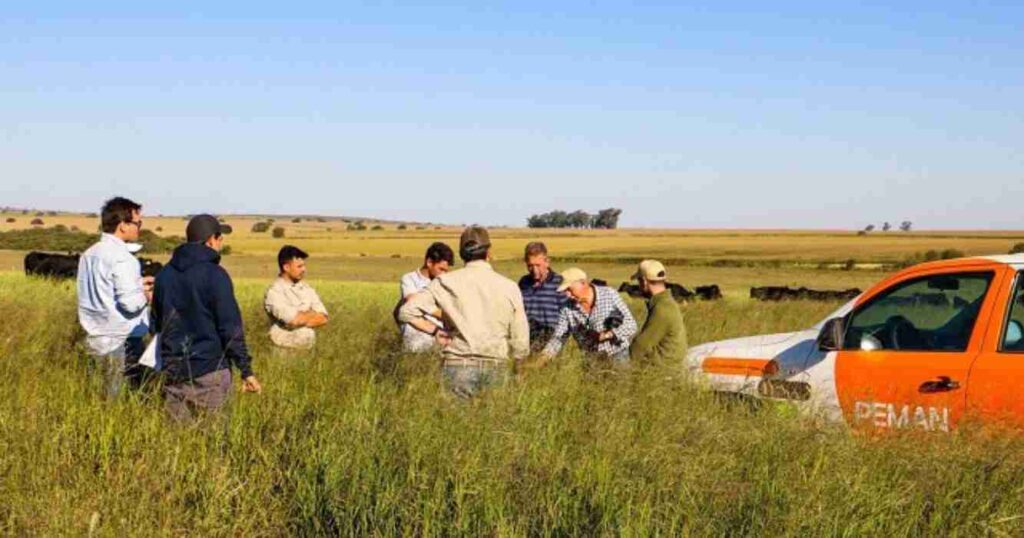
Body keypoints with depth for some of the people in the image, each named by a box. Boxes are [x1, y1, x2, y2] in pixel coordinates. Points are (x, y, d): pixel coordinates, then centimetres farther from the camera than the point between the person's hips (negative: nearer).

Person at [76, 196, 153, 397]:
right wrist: (147, 296, -2)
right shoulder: (122, 257, -16)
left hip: (95, 340, 8)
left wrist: (137, 284, 14)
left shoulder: (89, 254, 9)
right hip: (122, 343, -8)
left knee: (106, 401, 12)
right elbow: (130, 303, -22)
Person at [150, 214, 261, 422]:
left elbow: (155, 323, 18)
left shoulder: (165, 274, 10)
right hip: (209, 372, -6)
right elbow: (231, 328, -13)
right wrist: (246, 371, -9)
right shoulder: (214, 275, -11)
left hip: (173, 373, 6)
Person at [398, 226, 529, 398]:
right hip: (497, 369, 1)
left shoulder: (446, 282, 2)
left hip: (459, 366, -1)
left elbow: (406, 312, -3)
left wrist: (435, 330, 5)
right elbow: (521, 346, 6)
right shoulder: (509, 287, 4)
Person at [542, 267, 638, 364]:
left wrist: (606, 335, -24)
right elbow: (558, 337, -1)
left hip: (617, 357, -3)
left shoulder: (610, 295, -11)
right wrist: (544, 357, -17)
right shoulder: (567, 309, -4)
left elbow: (631, 325, -11)